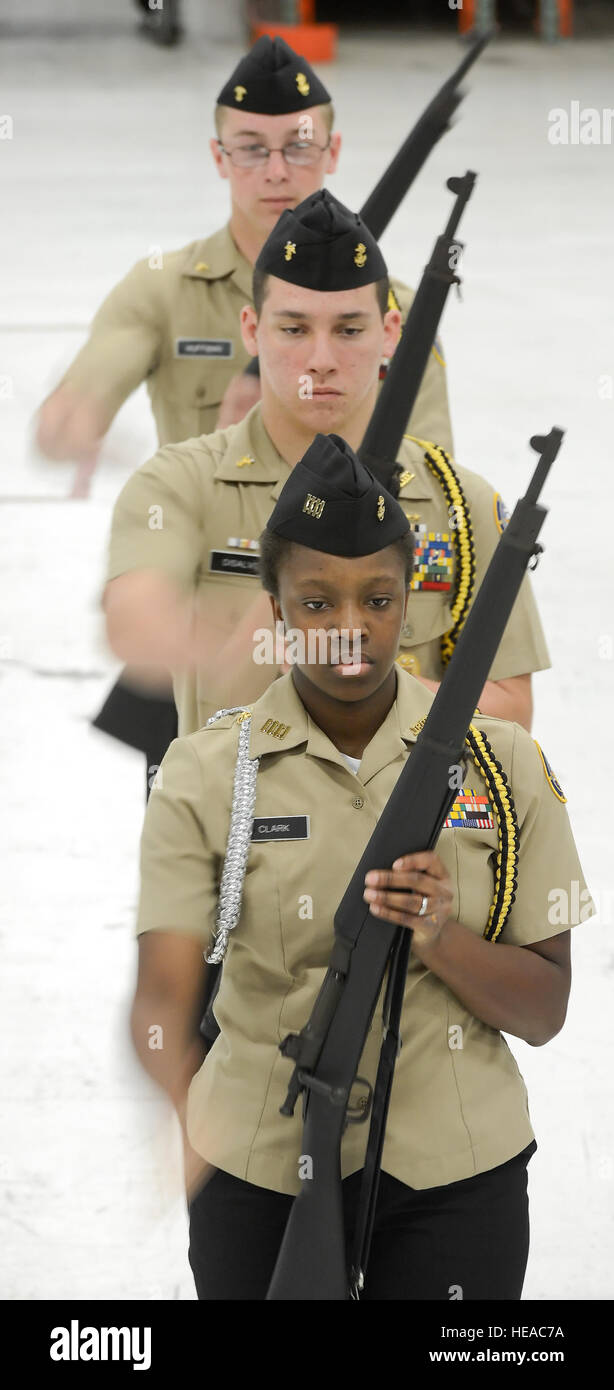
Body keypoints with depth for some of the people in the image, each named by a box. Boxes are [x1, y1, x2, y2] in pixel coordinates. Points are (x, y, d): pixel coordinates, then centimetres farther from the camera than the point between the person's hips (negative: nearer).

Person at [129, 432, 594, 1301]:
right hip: (260, 1163, -1)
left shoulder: (501, 764, 0)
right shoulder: (207, 773, -3)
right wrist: (178, 1134, -34)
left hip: (456, 1167, 1)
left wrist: (441, 938, -19)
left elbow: (545, 1013, 1)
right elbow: (162, 996, -13)